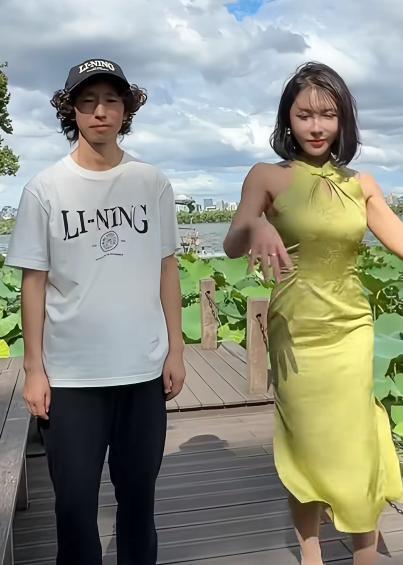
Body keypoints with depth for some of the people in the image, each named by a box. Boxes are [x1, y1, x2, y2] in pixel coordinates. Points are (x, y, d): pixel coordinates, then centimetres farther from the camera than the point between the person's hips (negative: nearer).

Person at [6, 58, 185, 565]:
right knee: (75, 502, 7)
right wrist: (34, 369, -3)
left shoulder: (152, 184, 3)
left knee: (139, 494, 14)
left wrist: (175, 350, 4)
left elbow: (166, 270, 7)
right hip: (71, 373, -1)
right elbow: (33, 281, -1)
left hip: (144, 368, 2)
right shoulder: (44, 189, -2)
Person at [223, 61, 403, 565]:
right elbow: (232, 247, -16)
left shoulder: (358, 183, 6)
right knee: (306, 449, 10)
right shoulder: (267, 177, -3)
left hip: (352, 330, 2)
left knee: (355, 448, 8)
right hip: (296, 332, -2)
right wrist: (258, 226, -37)